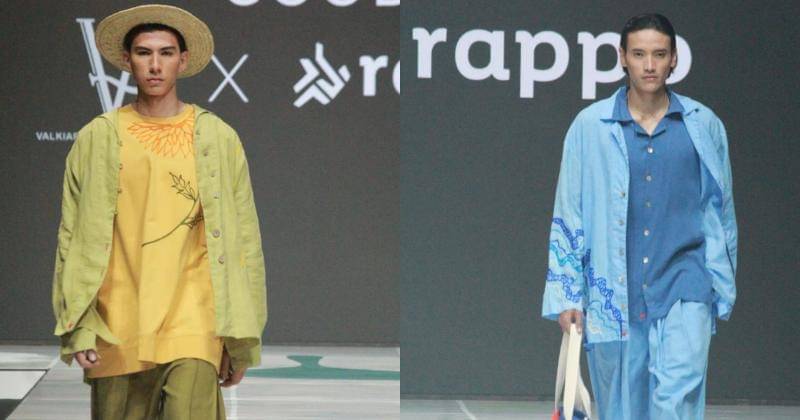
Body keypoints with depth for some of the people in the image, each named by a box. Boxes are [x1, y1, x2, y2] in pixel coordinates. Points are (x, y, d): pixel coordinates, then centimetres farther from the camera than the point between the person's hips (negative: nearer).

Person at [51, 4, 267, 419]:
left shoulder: (218, 139, 6)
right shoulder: (96, 139, 7)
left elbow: (243, 240, 7)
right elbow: (72, 237, 7)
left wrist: (240, 341, 3)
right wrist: (79, 327, -2)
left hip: (192, 322, -1)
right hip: (117, 324, 1)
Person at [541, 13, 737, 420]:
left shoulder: (704, 125, 5)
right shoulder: (590, 126, 2)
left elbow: (721, 212, 13)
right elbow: (568, 216, 5)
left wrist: (722, 289, 13)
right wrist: (566, 296, 2)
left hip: (684, 286, -1)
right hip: (612, 292, 1)